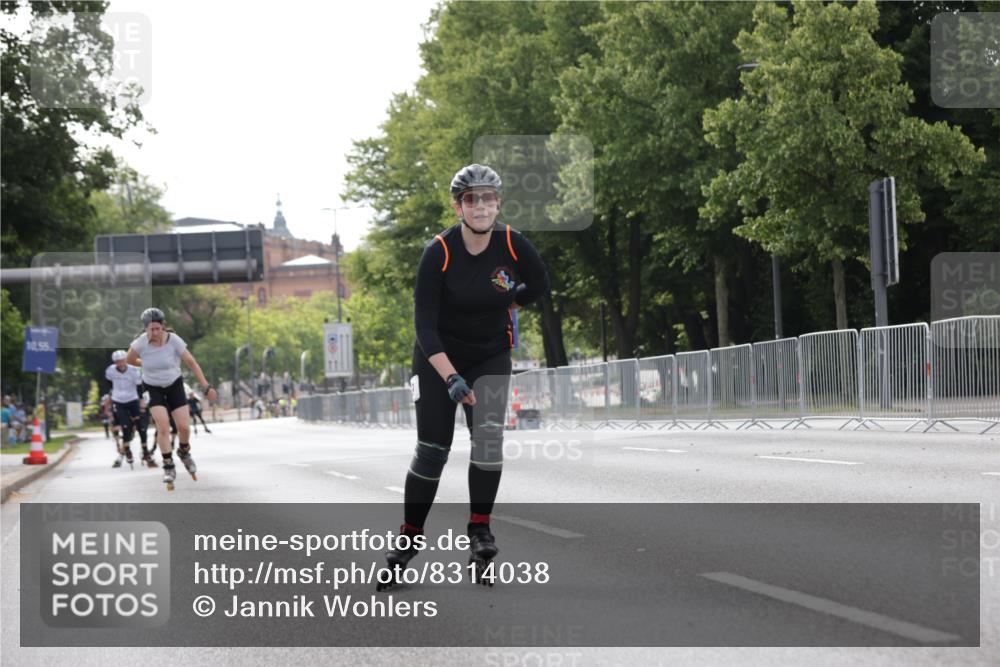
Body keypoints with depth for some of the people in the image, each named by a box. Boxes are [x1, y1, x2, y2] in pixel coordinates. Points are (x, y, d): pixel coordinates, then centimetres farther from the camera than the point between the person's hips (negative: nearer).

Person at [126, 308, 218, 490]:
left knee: (184, 426, -5)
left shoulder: (173, 340, -21)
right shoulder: (140, 343, -21)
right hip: (153, 389, -1)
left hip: (174, 385, 1)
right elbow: (129, 360, -1)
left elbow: (191, 362, -13)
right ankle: (169, 467, -2)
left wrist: (206, 386, -13)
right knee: (163, 426, -16)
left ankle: (184, 453, 28)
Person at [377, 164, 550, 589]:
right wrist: (451, 379, -32)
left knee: (489, 435, -18)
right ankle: (409, 538, 14)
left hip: (491, 356, 2)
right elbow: (424, 323, -24)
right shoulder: (439, 252, -23)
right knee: (432, 449, -2)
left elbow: (538, 287, 5)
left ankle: (479, 529, -3)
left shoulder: (513, 245, -16)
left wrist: (496, 305, 2)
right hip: (439, 357, -1)